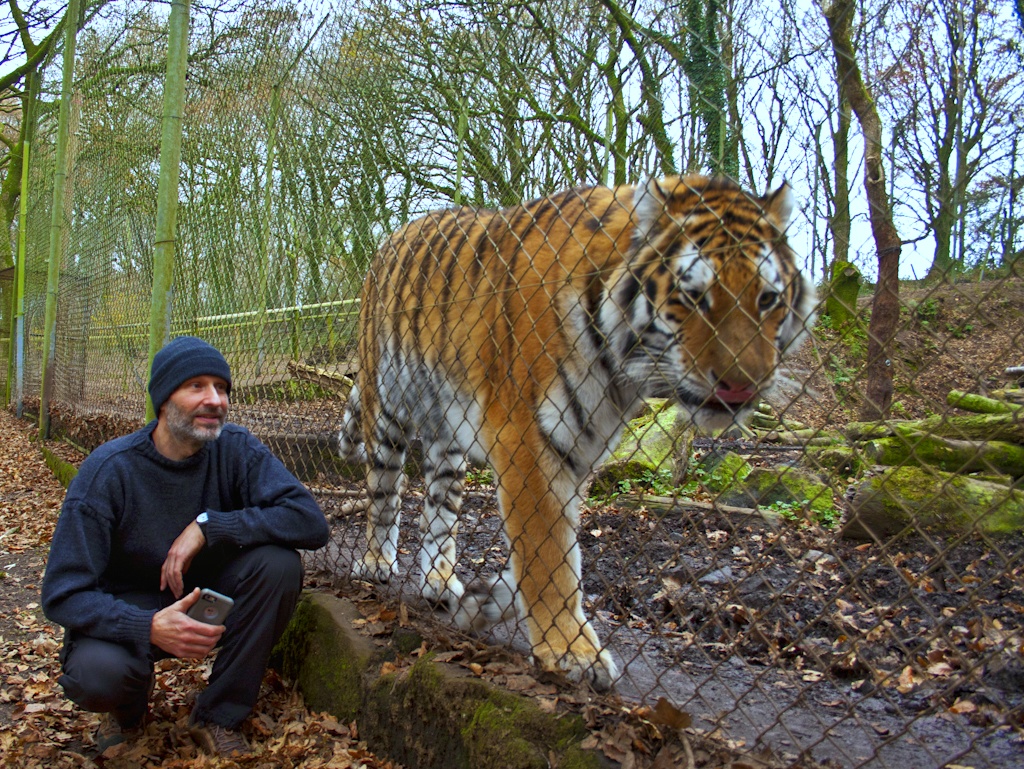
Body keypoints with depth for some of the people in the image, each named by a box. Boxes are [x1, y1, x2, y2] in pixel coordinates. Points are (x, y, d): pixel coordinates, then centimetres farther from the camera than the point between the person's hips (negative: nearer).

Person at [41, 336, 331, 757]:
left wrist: (208, 526, -33)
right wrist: (148, 627, -37)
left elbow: (311, 522, -27)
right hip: (129, 609, -2)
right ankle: (129, 703, 7)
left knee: (278, 562, -27)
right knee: (97, 672, -34)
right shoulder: (109, 470, -20)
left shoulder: (236, 449, -15)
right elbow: (63, 592, -20)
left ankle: (219, 716, -9)